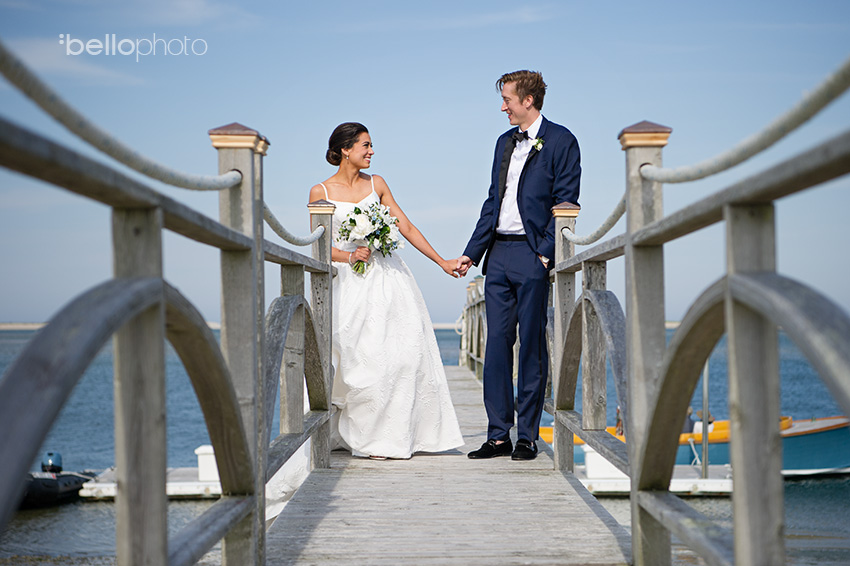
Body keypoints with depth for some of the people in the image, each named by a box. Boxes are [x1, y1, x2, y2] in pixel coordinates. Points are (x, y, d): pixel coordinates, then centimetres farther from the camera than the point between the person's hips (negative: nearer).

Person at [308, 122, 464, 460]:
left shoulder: (376, 184, 11)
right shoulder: (321, 191, 2)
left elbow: (406, 227, 11)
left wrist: (442, 262, 9)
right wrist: (349, 255, -18)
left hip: (387, 278, 3)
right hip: (349, 283, -3)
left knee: (406, 350, -7)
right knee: (363, 358, -8)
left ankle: (397, 435, 3)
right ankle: (369, 439, 6)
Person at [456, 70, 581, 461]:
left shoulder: (560, 141, -3)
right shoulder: (505, 142, 18)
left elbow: (565, 203, -8)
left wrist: (545, 252, -15)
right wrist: (471, 252, 13)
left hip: (532, 255, -6)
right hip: (498, 254, 7)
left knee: (532, 345, -1)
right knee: (497, 344, 5)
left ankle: (527, 436, 6)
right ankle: (498, 436, 10)